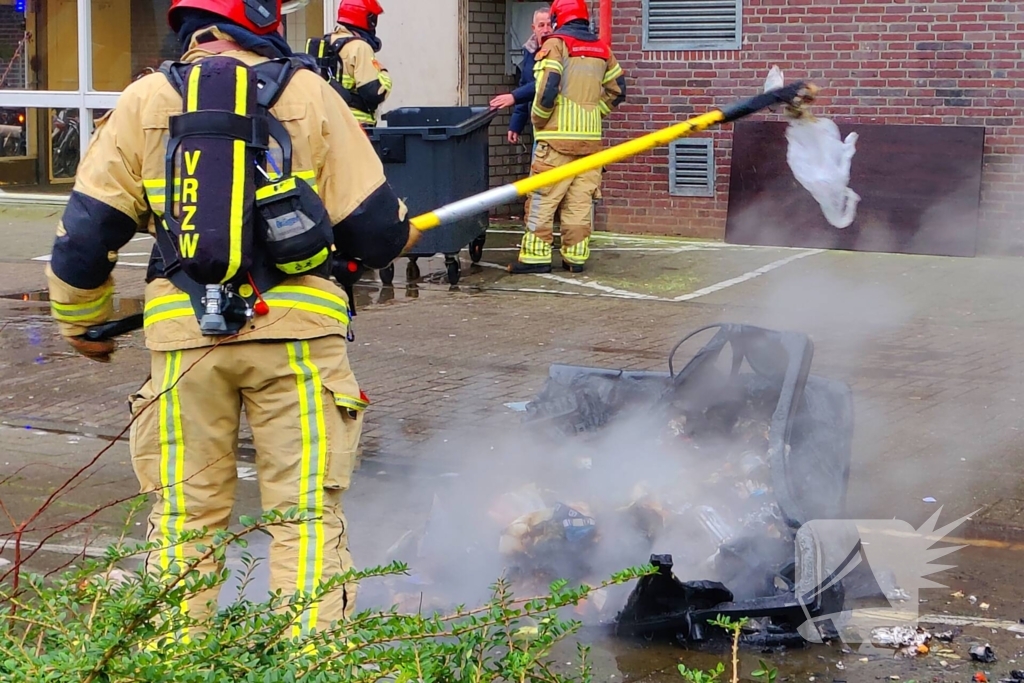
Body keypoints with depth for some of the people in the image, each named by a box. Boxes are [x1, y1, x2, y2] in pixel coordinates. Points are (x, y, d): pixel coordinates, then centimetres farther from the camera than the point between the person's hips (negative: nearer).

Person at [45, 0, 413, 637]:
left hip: (185, 332, 2)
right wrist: (401, 230, 27)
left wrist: (82, 322, 22)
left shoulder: (146, 100, 7)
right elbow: (375, 226, 3)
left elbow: (85, 230, 6)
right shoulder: (309, 94, 2)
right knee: (308, 513, 5)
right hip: (296, 326, -2)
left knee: (183, 514, 12)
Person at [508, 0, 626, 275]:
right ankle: (576, 256, 9)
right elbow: (617, 90, 16)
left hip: (558, 136, -5)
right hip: (591, 137, 5)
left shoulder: (556, 44, -7)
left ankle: (535, 256, -3)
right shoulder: (601, 49, 12)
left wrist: (538, 119, -3)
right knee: (580, 200, 8)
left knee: (543, 198, -1)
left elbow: (547, 88, -17)